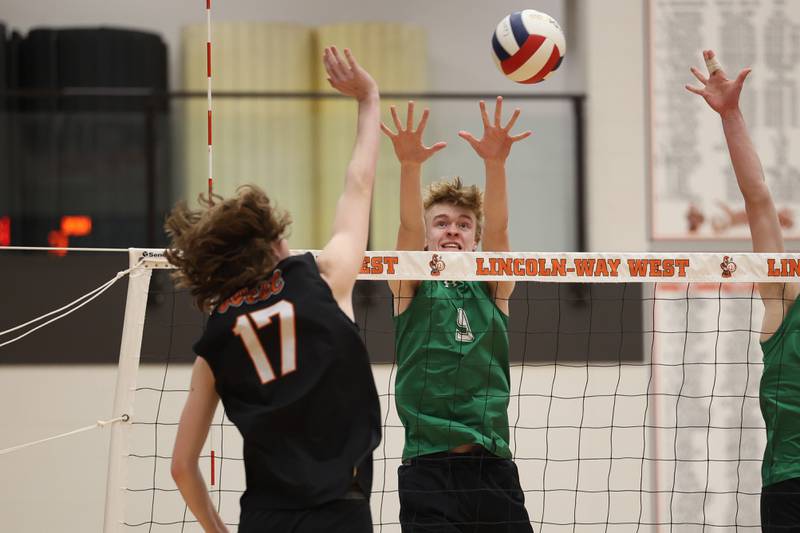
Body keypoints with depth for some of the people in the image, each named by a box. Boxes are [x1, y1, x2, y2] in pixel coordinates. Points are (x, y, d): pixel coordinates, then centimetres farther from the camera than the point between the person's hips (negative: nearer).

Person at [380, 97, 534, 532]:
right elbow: (408, 227, -9)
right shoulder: (411, 288, 8)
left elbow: (497, 228, -5)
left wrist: (495, 163, -23)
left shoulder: (492, 288, 12)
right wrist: (410, 166, -28)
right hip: (428, 467, -2)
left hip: (492, 466, 2)